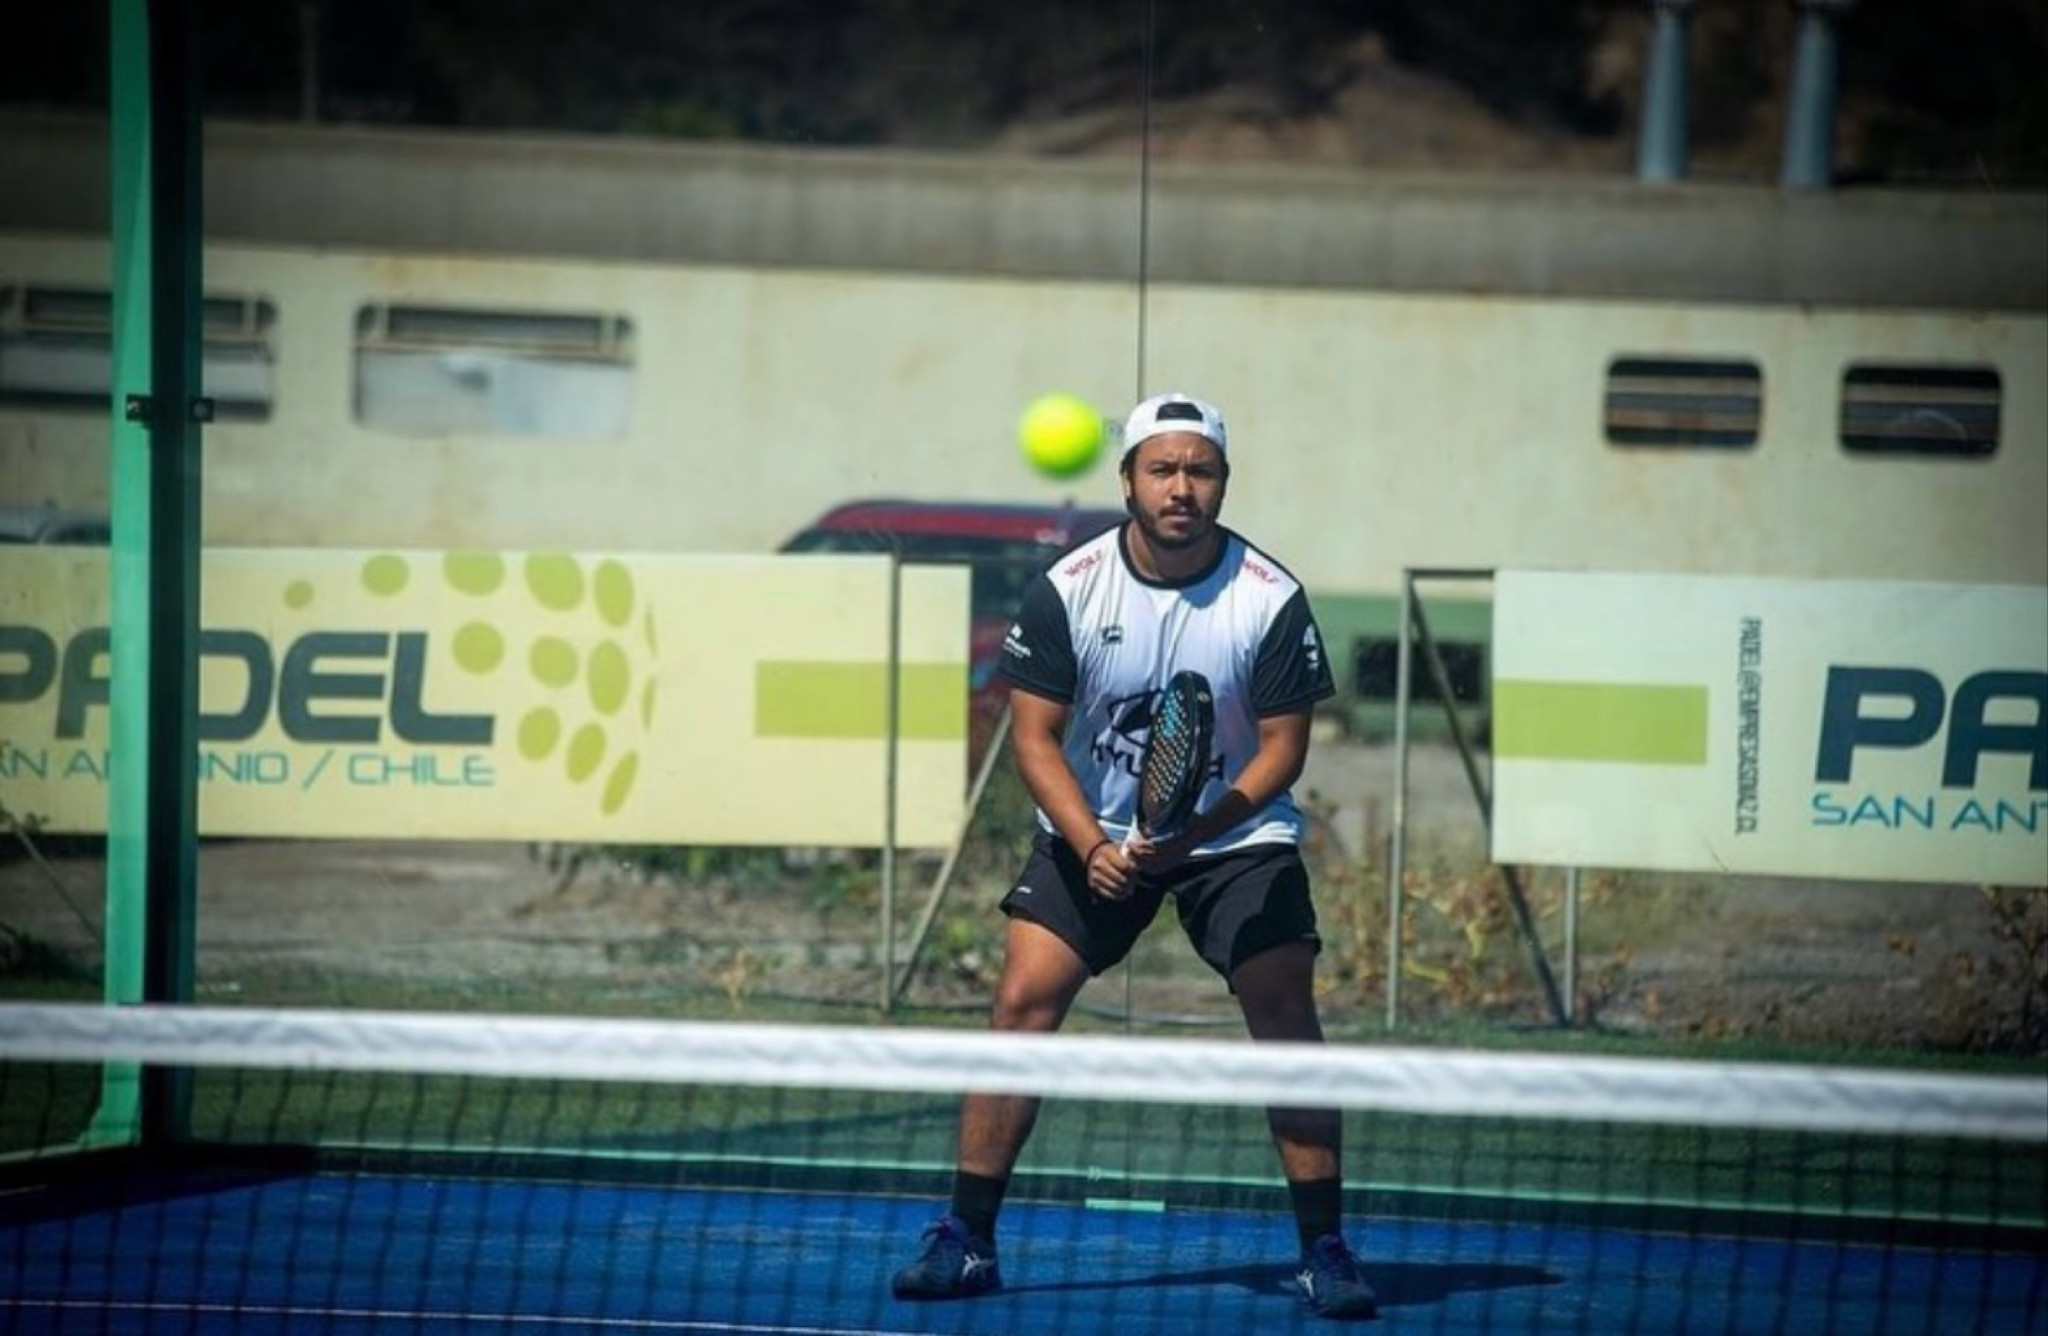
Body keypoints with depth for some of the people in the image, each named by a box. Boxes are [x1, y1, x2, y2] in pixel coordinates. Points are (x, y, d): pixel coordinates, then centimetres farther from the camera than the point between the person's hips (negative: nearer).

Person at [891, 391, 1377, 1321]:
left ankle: (1323, 1251, -4)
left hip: (1234, 830, -1)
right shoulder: (1067, 589, -12)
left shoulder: (1271, 600, -14)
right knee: (1023, 1002, -11)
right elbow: (1035, 736, -9)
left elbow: (1282, 746, -11)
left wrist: (1199, 827, -26)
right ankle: (965, 1240, -4)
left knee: (1286, 1019, -14)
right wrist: (1094, 846, -23)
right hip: (1094, 832, 1)